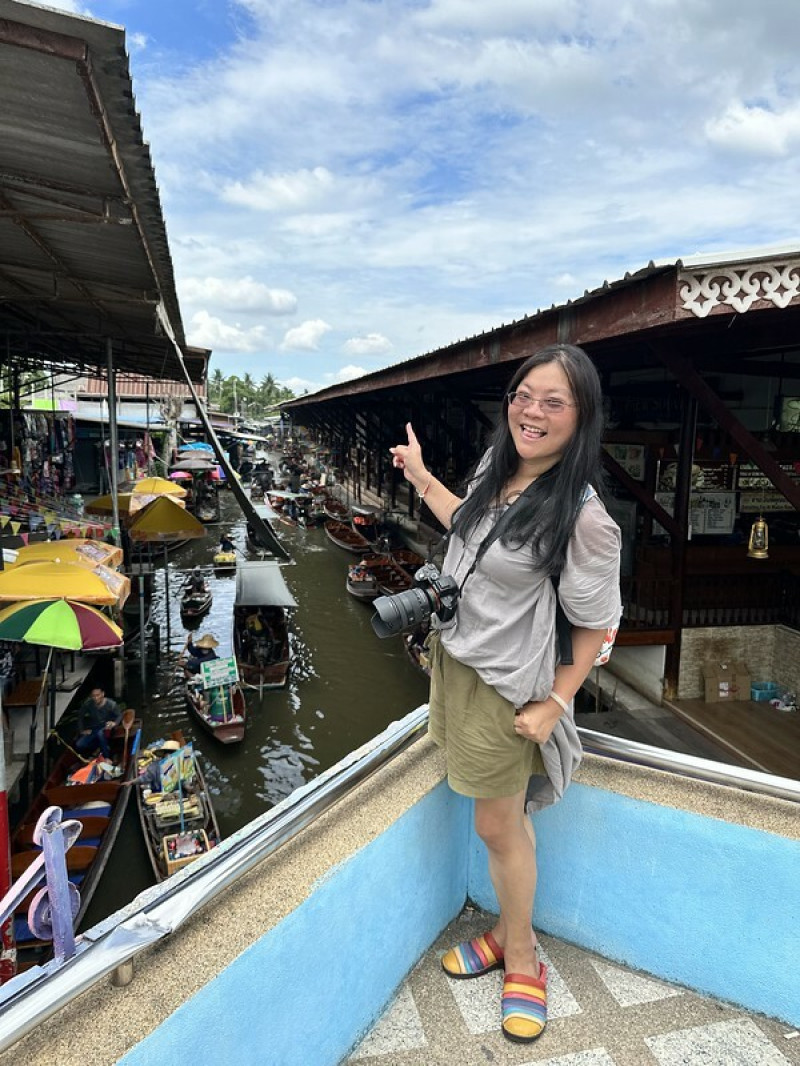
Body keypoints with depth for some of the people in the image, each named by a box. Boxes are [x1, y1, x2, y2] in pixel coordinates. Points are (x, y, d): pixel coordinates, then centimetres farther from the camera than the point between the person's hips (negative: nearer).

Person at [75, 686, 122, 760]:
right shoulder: (87, 703, -12)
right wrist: (82, 730, 0)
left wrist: (114, 723, -29)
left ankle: (106, 758, -23)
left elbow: (119, 716, -9)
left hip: (106, 729, -4)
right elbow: (80, 716, 4)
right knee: (79, 745, -17)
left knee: (100, 733, -39)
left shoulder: (111, 704, -18)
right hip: (93, 729, 4)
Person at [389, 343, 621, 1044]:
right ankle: (509, 931, 40)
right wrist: (422, 478, 23)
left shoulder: (582, 517, -23)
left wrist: (555, 703, -11)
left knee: (498, 824, 9)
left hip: (505, 687, -6)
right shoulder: (496, 464, -2)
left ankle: (520, 958, 35)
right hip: (452, 659, 6)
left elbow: (595, 624, -14)